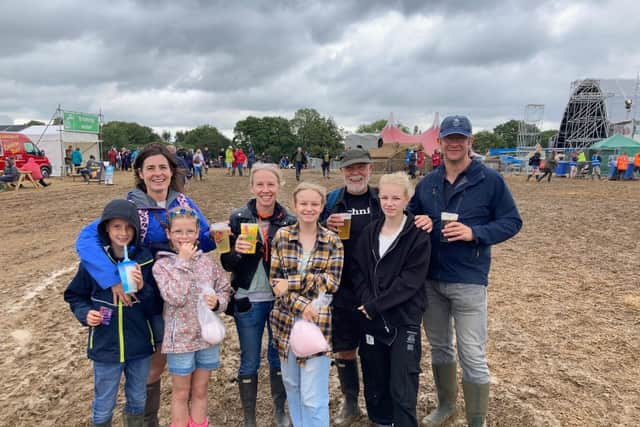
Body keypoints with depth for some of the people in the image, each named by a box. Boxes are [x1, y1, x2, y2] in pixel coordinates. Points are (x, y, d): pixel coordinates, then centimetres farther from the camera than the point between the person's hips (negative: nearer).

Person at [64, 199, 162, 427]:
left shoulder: (146, 259, -10)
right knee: (103, 408, 16)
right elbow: (75, 296, 6)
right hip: (105, 347, -1)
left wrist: (143, 288, -25)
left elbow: (156, 308, -7)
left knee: (137, 402, 21)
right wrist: (86, 313, -12)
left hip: (140, 347, 1)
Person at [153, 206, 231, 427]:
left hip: (208, 335, 3)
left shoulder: (207, 262, 0)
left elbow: (225, 289, 7)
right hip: (180, 338, -3)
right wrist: (183, 262, -20)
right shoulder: (162, 265, -10)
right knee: (181, 394, 14)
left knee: (200, 391, 18)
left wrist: (217, 302, -15)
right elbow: (175, 297, -23)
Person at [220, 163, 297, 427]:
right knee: (249, 363, 10)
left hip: (280, 300, 1)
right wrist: (237, 251, -24)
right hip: (248, 300, -1)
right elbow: (226, 264, -4)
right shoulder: (238, 218, -6)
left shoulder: (289, 221, -2)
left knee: (279, 358, 15)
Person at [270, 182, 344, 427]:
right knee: (291, 384, 18)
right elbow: (275, 280, -3)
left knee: (314, 396, -1)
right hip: (286, 319, 3)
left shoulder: (332, 241, -2)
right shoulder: (281, 236, 1)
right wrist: (300, 304, -17)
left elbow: (332, 281, -10)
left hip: (318, 320, -2)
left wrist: (292, 282, -16)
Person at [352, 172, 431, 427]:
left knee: (402, 390, 0)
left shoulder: (418, 236, -9)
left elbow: (410, 281, -15)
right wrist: (367, 303, -12)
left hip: (404, 321, -4)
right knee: (374, 383, 16)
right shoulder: (369, 233, 6)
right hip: (372, 320, 5)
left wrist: (375, 306, -16)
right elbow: (359, 272, 4)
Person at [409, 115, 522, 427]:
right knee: (439, 347, 19)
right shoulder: (427, 183, 6)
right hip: (430, 280, 5)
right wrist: (416, 223, -7)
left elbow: (512, 222, -4)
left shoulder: (490, 180, -6)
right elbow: (410, 215, 17)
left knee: (473, 357, 0)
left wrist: (475, 232, -19)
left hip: (469, 281, -5)